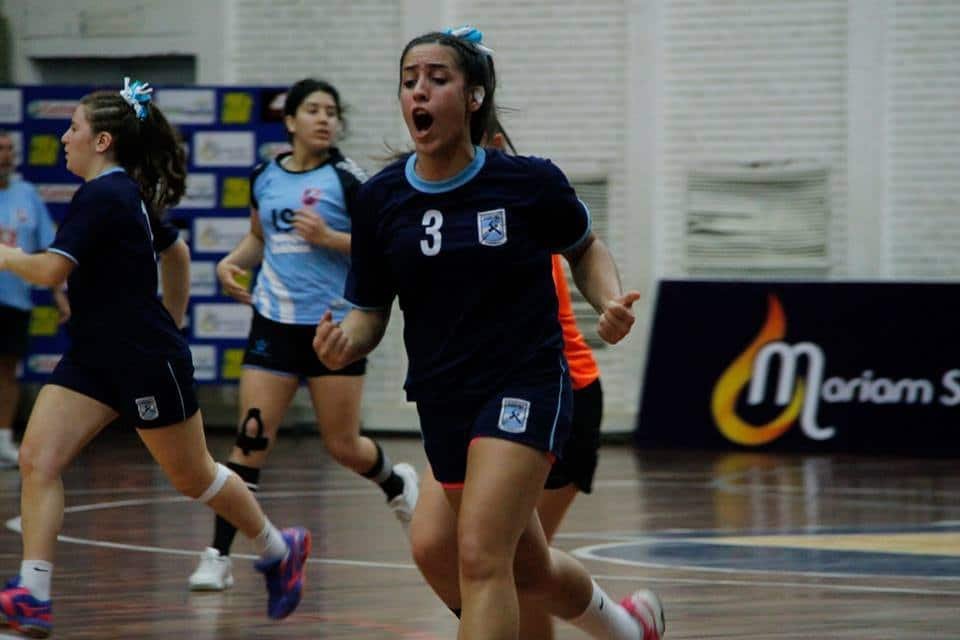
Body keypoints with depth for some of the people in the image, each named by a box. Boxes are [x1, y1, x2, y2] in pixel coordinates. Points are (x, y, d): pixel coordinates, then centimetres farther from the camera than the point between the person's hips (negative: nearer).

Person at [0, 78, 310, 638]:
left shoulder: (101, 197, -19)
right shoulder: (127, 193, 11)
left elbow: (52, 271, -25)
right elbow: (177, 252, 24)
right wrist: (171, 318, 32)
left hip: (147, 361, -9)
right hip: (95, 359, 9)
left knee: (192, 475, 7)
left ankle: (279, 549, 30)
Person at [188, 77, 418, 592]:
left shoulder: (345, 178, -6)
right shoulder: (265, 177, 7)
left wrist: (329, 238, -20)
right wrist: (232, 262, 5)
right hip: (274, 322, 3)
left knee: (343, 446, 5)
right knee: (251, 437, -8)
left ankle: (398, 482, 39)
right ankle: (218, 556, -8)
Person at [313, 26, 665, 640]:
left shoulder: (530, 182, -9)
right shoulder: (381, 199, -3)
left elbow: (586, 249, 11)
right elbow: (371, 312, 5)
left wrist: (611, 300, -9)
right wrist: (344, 342, -17)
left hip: (526, 386, -5)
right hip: (444, 400, 5)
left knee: (480, 556, -21)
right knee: (530, 571, 19)